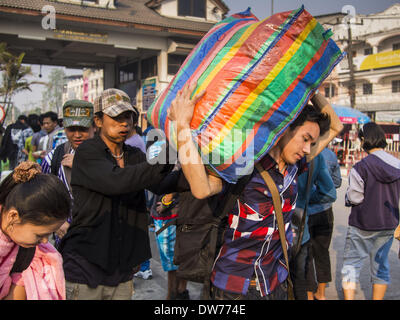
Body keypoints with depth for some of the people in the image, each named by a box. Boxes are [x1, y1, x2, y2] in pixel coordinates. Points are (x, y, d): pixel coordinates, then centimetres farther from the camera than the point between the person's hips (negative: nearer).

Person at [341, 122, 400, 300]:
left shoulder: (361, 167, -17)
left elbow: (354, 197, -14)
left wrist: (347, 198, 5)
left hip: (363, 225, -5)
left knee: (351, 263, 5)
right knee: (381, 265, 15)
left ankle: (349, 297, 2)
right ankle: (377, 297, 23)